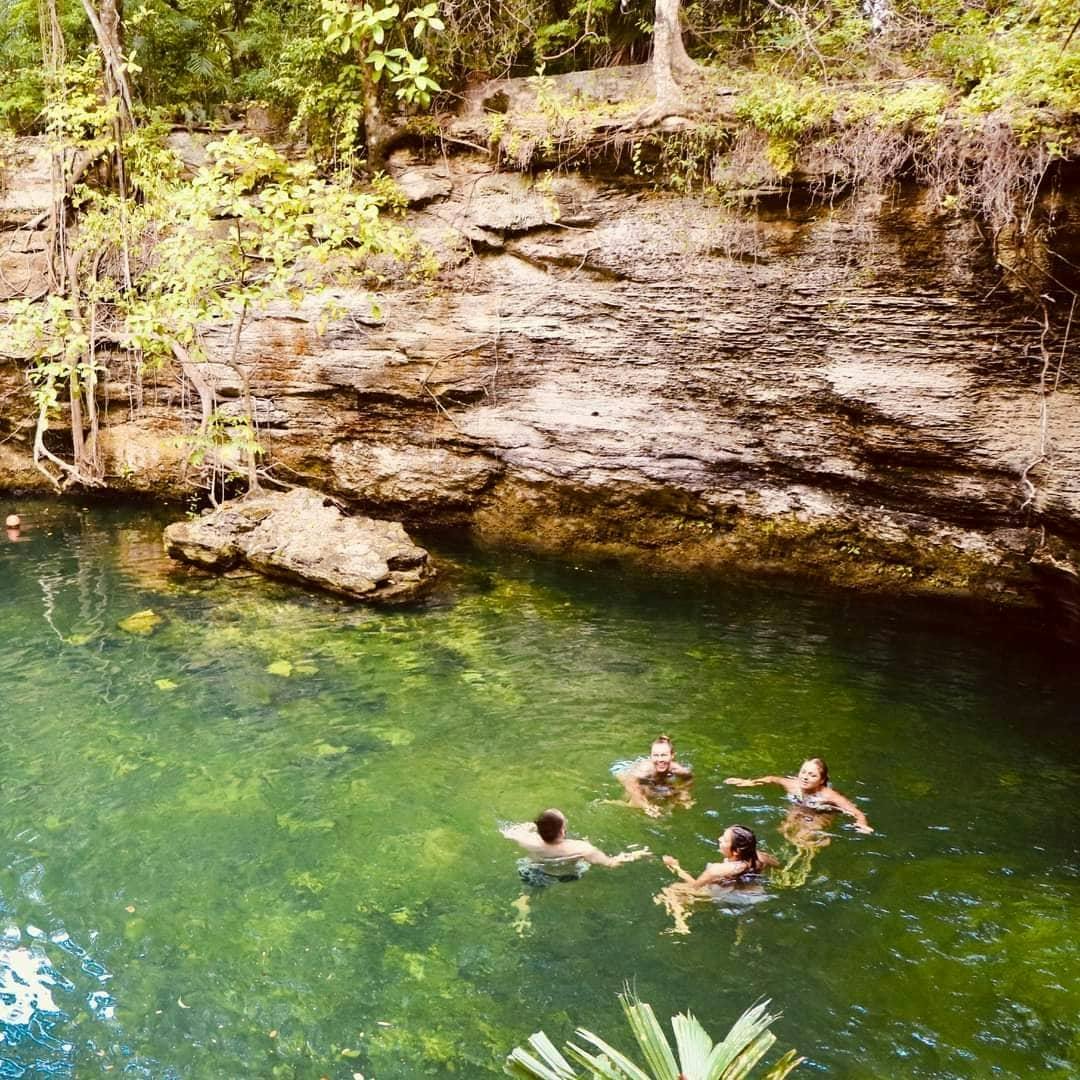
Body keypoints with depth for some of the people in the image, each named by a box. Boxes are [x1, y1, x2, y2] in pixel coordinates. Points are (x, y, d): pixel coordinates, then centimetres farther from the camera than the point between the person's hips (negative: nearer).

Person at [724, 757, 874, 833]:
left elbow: (857, 813, -36)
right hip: (797, 814, 4)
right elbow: (772, 779, 4)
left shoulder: (828, 795, -32)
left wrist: (862, 824, -58)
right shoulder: (793, 785, -18)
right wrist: (749, 783, 1)